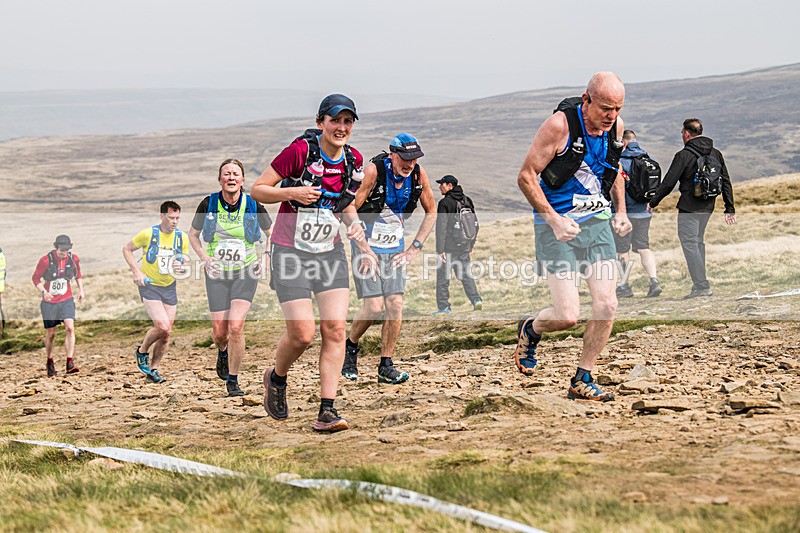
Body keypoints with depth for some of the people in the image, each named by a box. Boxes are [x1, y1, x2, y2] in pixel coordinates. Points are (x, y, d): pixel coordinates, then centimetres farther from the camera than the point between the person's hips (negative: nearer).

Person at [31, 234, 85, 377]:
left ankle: (70, 363, -19)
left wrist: (81, 290, 5)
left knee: (70, 328, -18)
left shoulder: (74, 259, -4)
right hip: (49, 302, -1)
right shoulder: (46, 260, -13)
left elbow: (78, 274, 16)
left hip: (67, 300, 1)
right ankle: (50, 362, 29)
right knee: (51, 333, 6)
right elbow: (35, 277, -3)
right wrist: (43, 291, -18)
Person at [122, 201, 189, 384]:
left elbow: (185, 262, 10)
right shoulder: (148, 234, -12)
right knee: (162, 327, -20)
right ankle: (142, 352, 8)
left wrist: (181, 267, -16)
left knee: (166, 333, 4)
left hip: (169, 287, 5)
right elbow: (126, 249, 0)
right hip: (149, 286, -5)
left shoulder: (182, 238, 0)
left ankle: (153, 370, 20)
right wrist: (136, 272, -12)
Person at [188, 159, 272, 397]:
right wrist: (204, 258, -5)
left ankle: (233, 380, -1)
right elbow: (193, 235, 9)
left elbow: (270, 233, 12)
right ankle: (223, 351, 40)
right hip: (217, 273, 1)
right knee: (219, 332, 2)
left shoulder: (253, 205, -7)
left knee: (236, 326, -17)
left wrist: (263, 258, -1)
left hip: (245, 272, -1)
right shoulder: (208, 205, -6)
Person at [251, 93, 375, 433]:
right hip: (291, 253, -5)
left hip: (330, 252, 5)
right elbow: (258, 190, -8)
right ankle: (276, 379, 23)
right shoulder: (300, 150, -15)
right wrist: (291, 193, -25)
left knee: (335, 328, -9)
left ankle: (327, 411, -6)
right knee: (302, 333, -10)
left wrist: (356, 227, 0)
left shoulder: (353, 160, 2)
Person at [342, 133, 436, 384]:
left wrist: (414, 248, 1)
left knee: (395, 305, -6)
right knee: (374, 306, -12)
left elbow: (431, 212, 8)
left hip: (395, 249, 4)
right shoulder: (374, 170, -21)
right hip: (367, 245, -4)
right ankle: (350, 346, 15)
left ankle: (386, 366, 5)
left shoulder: (418, 174, -7)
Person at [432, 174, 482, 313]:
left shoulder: (445, 202, -11)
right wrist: (471, 244, 22)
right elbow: (474, 224, 15)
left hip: (449, 246, -6)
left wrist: (440, 249, -15)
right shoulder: (467, 200, 10)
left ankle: (443, 307, 4)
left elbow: (441, 227, -15)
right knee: (465, 273, 13)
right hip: (464, 245, 6)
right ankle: (476, 299, -2)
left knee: (442, 276, 3)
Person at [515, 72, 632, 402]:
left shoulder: (615, 126, 1)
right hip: (558, 226, -6)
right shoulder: (560, 125, -19)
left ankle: (582, 381, 11)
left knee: (606, 305, -5)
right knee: (567, 316, -11)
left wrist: (621, 211, 9)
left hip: (598, 222, 6)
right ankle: (529, 330, 24)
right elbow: (526, 177, -14)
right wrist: (554, 219, -22)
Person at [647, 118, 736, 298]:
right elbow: (726, 182, 10)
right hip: (708, 207, 7)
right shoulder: (716, 154, 9)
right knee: (699, 242, 18)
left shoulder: (684, 155, -12)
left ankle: (701, 286, -12)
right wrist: (730, 209, 13)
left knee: (689, 243, -4)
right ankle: (700, 284, 18)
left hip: (689, 207, -7)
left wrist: (652, 203, 1)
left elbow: (668, 183, -11)